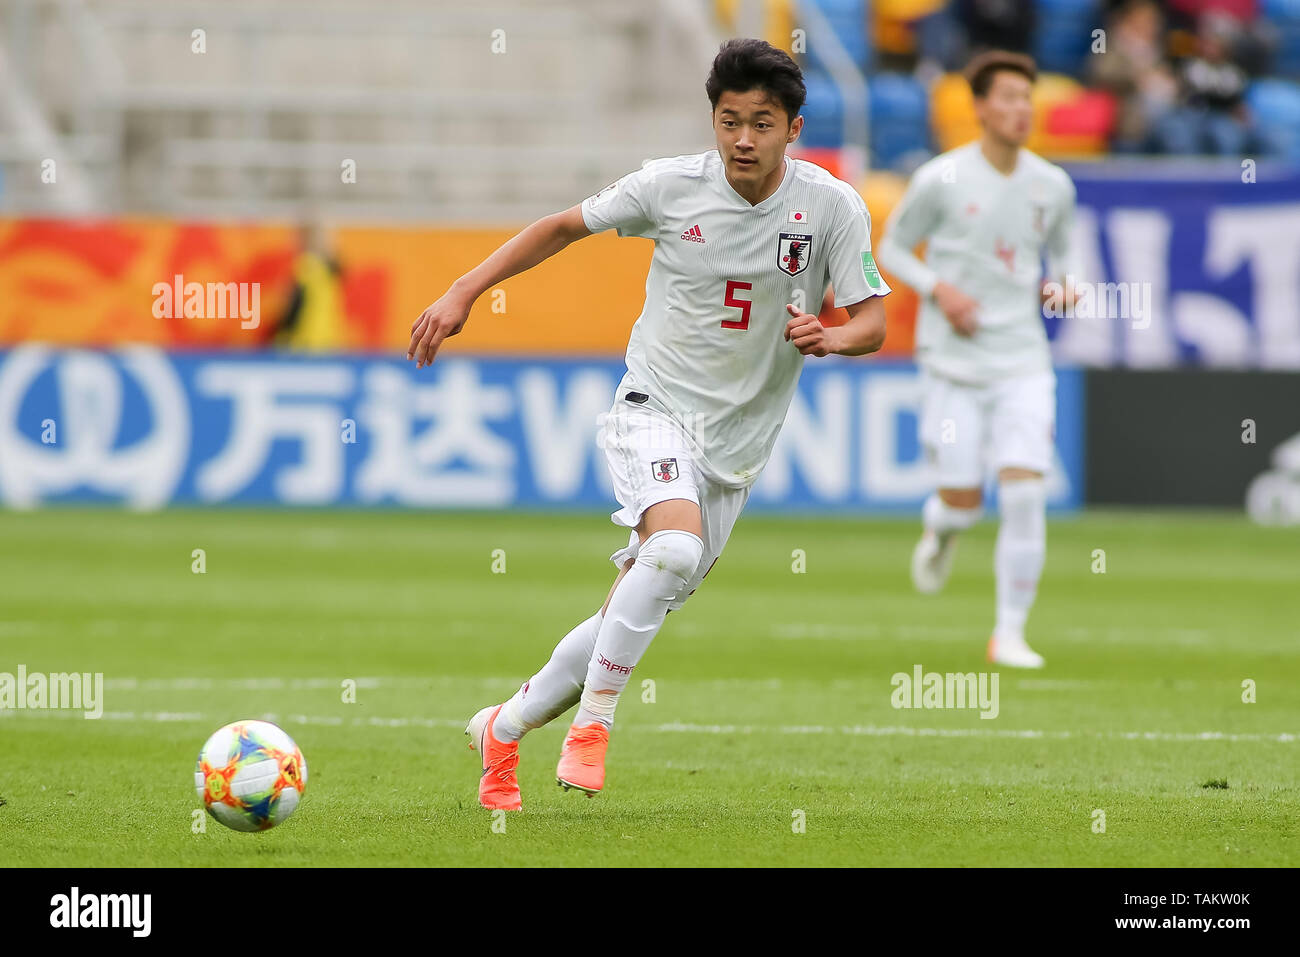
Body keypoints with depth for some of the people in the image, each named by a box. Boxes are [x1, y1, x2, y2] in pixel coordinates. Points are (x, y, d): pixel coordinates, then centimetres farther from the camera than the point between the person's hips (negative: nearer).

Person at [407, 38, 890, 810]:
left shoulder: (834, 207, -7)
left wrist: (830, 337, -27)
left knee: (636, 614, 6)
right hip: (655, 408, -3)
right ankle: (593, 722, -19)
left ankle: (505, 729, 26)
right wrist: (461, 295, 1)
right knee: (676, 547, -32)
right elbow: (564, 228, 6)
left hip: (736, 444, 3)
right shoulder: (671, 187, -8)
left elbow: (873, 323, -3)